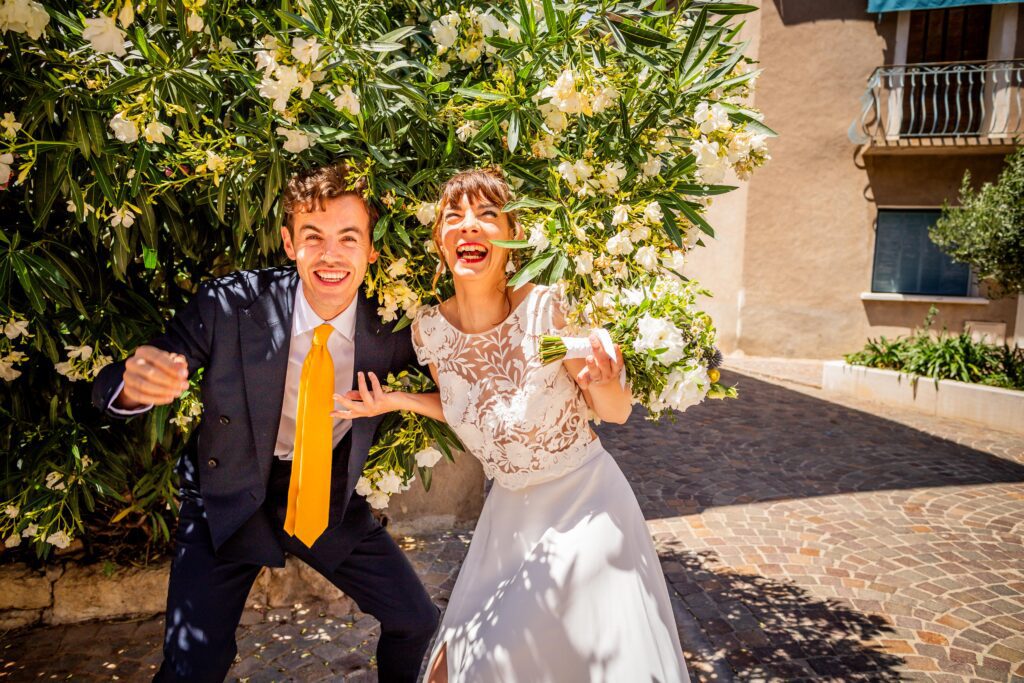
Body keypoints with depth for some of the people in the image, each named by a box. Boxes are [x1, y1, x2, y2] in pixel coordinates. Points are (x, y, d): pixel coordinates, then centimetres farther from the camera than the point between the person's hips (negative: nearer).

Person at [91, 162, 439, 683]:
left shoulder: (387, 325, -17)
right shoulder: (228, 305, -22)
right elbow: (112, 386, -18)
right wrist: (135, 384, -42)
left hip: (330, 495, 2)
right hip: (230, 502, -1)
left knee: (416, 622, 7)